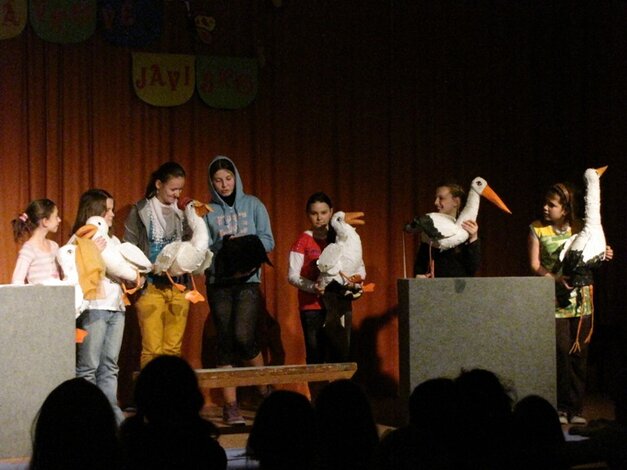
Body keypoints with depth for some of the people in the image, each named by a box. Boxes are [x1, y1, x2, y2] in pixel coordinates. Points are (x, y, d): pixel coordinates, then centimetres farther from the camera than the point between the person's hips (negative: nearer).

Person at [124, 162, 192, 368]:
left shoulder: (181, 213, 13)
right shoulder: (140, 211, 1)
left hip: (178, 287, 4)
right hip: (151, 287, -4)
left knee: (173, 349, 4)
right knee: (152, 350, -8)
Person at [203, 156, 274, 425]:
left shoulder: (253, 205, 7)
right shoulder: (207, 211, 7)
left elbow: (268, 241, 2)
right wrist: (222, 245, -18)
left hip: (248, 280, -1)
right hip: (218, 282, 1)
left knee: (243, 336, -16)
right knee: (225, 342, 1)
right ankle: (230, 405, 5)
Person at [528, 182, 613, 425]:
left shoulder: (580, 228, 6)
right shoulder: (537, 229, 1)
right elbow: (535, 265, -3)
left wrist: (603, 256, -7)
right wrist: (556, 279, -18)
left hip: (581, 299, 2)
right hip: (554, 300, -2)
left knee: (579, 355, 3)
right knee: (561, 353, -8)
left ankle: (576, 409, 11)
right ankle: (560, 408, 2)